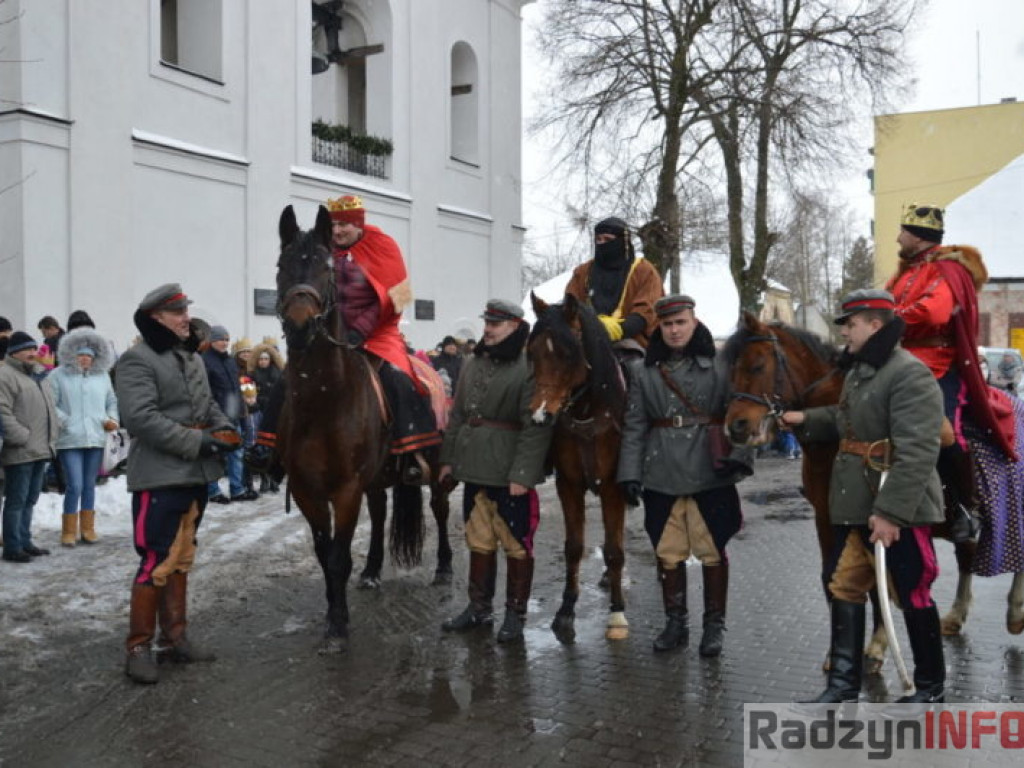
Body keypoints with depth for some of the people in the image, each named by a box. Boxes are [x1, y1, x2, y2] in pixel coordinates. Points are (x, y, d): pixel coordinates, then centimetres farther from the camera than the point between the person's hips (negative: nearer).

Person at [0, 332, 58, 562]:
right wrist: (22, 438, -19)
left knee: (30, 499, 15)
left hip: (40, 449, 9)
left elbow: (49, 407, 22)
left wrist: (51, 438, 14)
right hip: (19, 452, -9)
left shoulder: (38, 374, 18)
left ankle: (24, 542, 25)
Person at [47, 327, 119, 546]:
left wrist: (112, 419, 2)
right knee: (74, 486, -7)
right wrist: (64, 421, -15)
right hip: (70, 440, -4)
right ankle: (69, 531, 6)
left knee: (89, 485, 12)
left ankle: (88, 528, 21)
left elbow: (112, 402, 19)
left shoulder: (102, 376, 11)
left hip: (96, 438, 4)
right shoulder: (59, 375, 0)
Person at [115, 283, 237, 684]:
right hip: (159, 477, -8)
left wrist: (224, 428, 0)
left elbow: (207, 405, 22)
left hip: (195, 475, 9)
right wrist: (198, 441, -24)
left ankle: (174, 637, 26)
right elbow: (142, 419, -22)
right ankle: (139, 646, 7)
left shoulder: (192, 358, 16)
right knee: (156, 561, -6)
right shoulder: (137, 360, -12)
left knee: (181, 559, 15)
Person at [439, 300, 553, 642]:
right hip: (474, 468, 7)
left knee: (516, 544, 5)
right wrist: (448, 458, 13)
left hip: (510, 473, -7)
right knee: (478, 540, 17)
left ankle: (515, 614, 20)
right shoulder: (474, 364, 10)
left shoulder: (529, 368, -13)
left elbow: (535, 428, -17)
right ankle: (479, 608, 30)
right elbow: (458, 415, 16)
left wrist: (521, 474, -21)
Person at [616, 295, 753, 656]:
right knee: (667, 553, 10)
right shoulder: (643, 371, 5)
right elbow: (634, 426, 3)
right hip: (661, 476, 2)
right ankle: (676, 622, 26)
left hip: (709, 474, -2)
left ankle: (714, 625, 22)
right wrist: (630, 473, -3)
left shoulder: (718, 368, -1)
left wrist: (738, 456, -19)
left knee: (712, 551, 7)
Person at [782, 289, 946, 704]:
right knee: (844, 587, 12)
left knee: (913, 595, 5)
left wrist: (891, 511, -28)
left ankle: (930, 687, 24)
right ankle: (844, 683, 22)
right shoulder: (858, 370, 13)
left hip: (898, 510, -9)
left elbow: (916, 452, -25)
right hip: (854, 505, 10)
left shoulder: (909, 373, -18)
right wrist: (806, 420, 10)